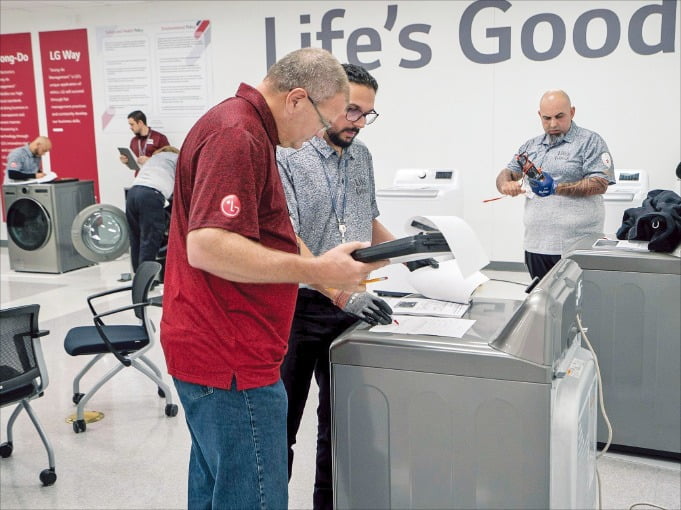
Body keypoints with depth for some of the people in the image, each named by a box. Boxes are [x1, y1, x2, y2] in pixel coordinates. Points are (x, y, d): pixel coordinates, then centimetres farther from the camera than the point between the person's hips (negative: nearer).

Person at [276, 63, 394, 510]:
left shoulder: (362, 156, 10)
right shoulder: (286, 156, -12)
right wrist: (342, 295, -30)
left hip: (351, 308, 6)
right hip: (297, 306, -6)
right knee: (281, 425, 7)